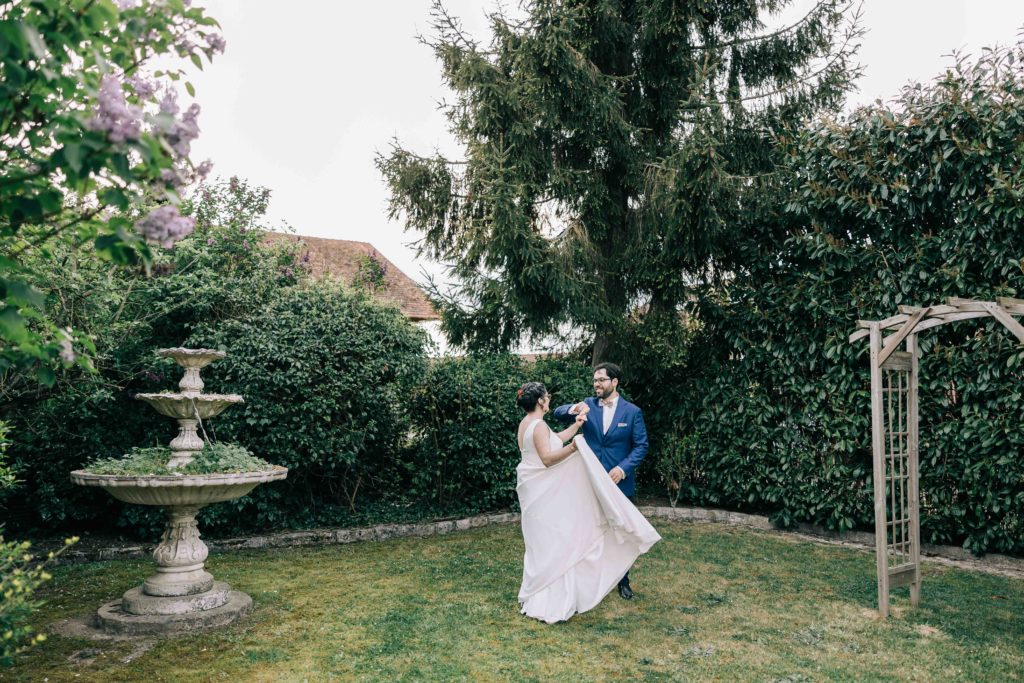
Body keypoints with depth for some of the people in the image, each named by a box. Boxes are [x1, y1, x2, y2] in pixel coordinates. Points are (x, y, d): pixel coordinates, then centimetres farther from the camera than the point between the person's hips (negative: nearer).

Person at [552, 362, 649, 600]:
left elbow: (641, 446, -5)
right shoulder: (588, 405, 0)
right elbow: (558, 413, -7)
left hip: (620, 482, -1)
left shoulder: (632, 411, -5)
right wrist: (573, 409, -30)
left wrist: (623, 468, -19)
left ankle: (623, 580, 27)